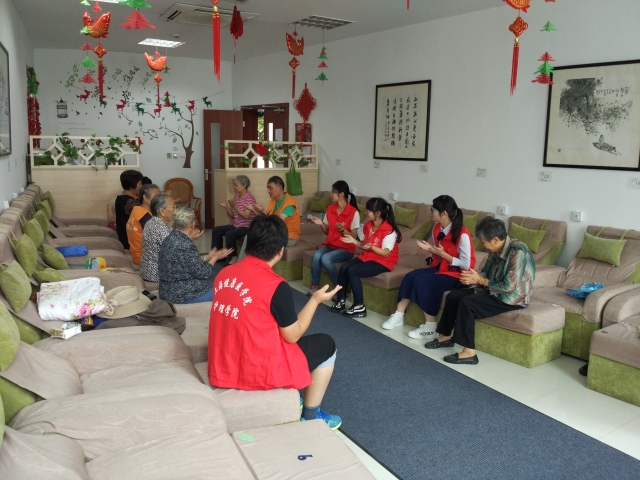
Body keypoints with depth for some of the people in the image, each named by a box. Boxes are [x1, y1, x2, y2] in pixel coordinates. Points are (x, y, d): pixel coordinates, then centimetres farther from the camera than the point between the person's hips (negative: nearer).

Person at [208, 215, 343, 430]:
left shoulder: (224, 273, 0)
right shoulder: (277, 286, -20)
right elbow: (293, 335, -9)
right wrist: (316, 299, 2)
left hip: (221, 368, 7)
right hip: (258, 372, -7)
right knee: (326, 344, 13)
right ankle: (311, 416, 25)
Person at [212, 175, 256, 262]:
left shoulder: (250, 197, -13)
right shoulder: (237, 197, 12)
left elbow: (246, 215, -21)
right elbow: (233, 215, 14)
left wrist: (235, 207, -27)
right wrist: (226, 207, -1)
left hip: (247, 227, -9)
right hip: (236, 225, 9)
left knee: (229, 234, -31)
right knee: (216, 230, 0)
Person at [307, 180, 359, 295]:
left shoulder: (354, 212, -13)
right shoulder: (330, 209, 5)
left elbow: (353, 237, -9)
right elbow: (328, 232, 12)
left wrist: (343, 230, -27)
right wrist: (321, 224, -8)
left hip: (346, 249, -5)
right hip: (330, 244, 5)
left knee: (326, 258, -31)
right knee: (316, 255, -27)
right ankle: (314, 286, -11)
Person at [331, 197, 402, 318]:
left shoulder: (389, 231, -19)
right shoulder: (367, 226, 4)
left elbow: (386, 253, -22)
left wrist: (371, 247, -36)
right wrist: (354, 241, -5)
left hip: (383, 262, -8)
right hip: (366, 257, 8)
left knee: (352, 271, -26)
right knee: (344, 268, -17)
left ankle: (359, 307, -18)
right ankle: (341, 301, -7)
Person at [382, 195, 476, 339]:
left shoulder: (462, 234, -21)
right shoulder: (437, 228, 2)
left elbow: (466, 265, -18)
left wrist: (442, 254, -21)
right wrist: (430, 249, -7)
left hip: (457, 275, -8)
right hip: (440, 268, 8)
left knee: (421, 281, -27)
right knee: (411, 276, -15)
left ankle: (430, 327, -17)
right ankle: (399, 315, -7)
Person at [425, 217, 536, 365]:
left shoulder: (517, 252, -25)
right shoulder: (496, 249, 1)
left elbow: (509, 287, -27)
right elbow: (487, 272, 13)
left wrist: (481, 281, -18)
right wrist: (474, 276, -10)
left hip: (513, 298, -9)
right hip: (495, 291, 9)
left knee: (467, 302, -25)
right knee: (454, 295, 0)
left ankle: (469, 353, -19)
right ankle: (446, 336, 15)